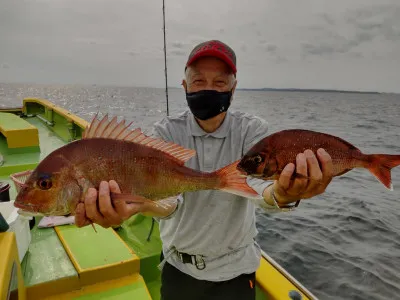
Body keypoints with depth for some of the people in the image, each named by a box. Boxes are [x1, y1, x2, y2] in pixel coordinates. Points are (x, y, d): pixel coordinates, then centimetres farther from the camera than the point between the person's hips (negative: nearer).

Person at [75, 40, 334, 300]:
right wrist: (140, 203, -54)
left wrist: (280, 194, -55)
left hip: (235, 268, 0)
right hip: (178, 266, 1)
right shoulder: (167, 131, -13)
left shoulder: (253, 129, -13)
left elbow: (255, 181, -31)